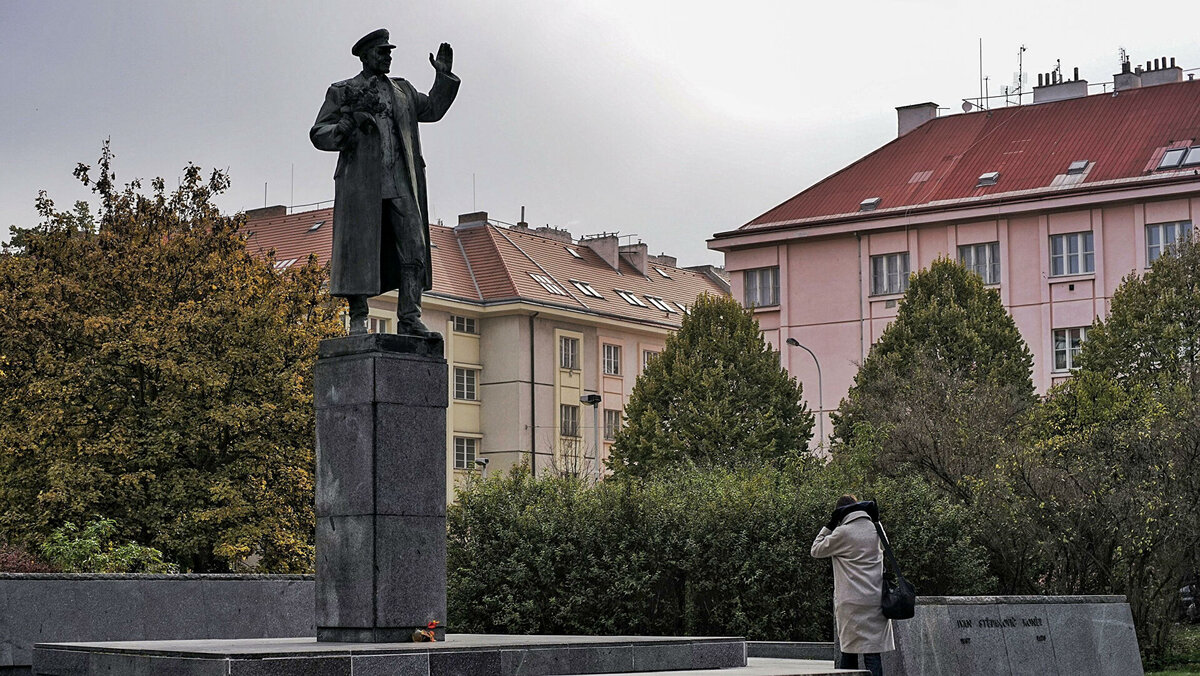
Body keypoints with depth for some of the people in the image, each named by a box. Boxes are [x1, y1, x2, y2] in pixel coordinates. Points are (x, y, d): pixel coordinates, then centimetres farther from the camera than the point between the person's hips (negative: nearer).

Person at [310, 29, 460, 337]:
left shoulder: (402, 90, 21)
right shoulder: (341, 92, 9)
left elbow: (433, 109, 29)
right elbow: (318, 134, 5)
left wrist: (444, 76, 16)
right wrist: (347, 127, -14)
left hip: (401, 184, 4)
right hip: (362, 184, -4)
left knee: (414, 249, -5)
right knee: (359, 250, -5)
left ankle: (409, 319, -5)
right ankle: (358, 320, 0)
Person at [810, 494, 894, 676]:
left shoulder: (843, 533, -7)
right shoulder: (876, 530, 7)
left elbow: (816, 550, 5)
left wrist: (829, 525, 7)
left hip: (852, 603, -3)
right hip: (876, 601, 3)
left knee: (848, 650, 6)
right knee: (873, 651, -2)